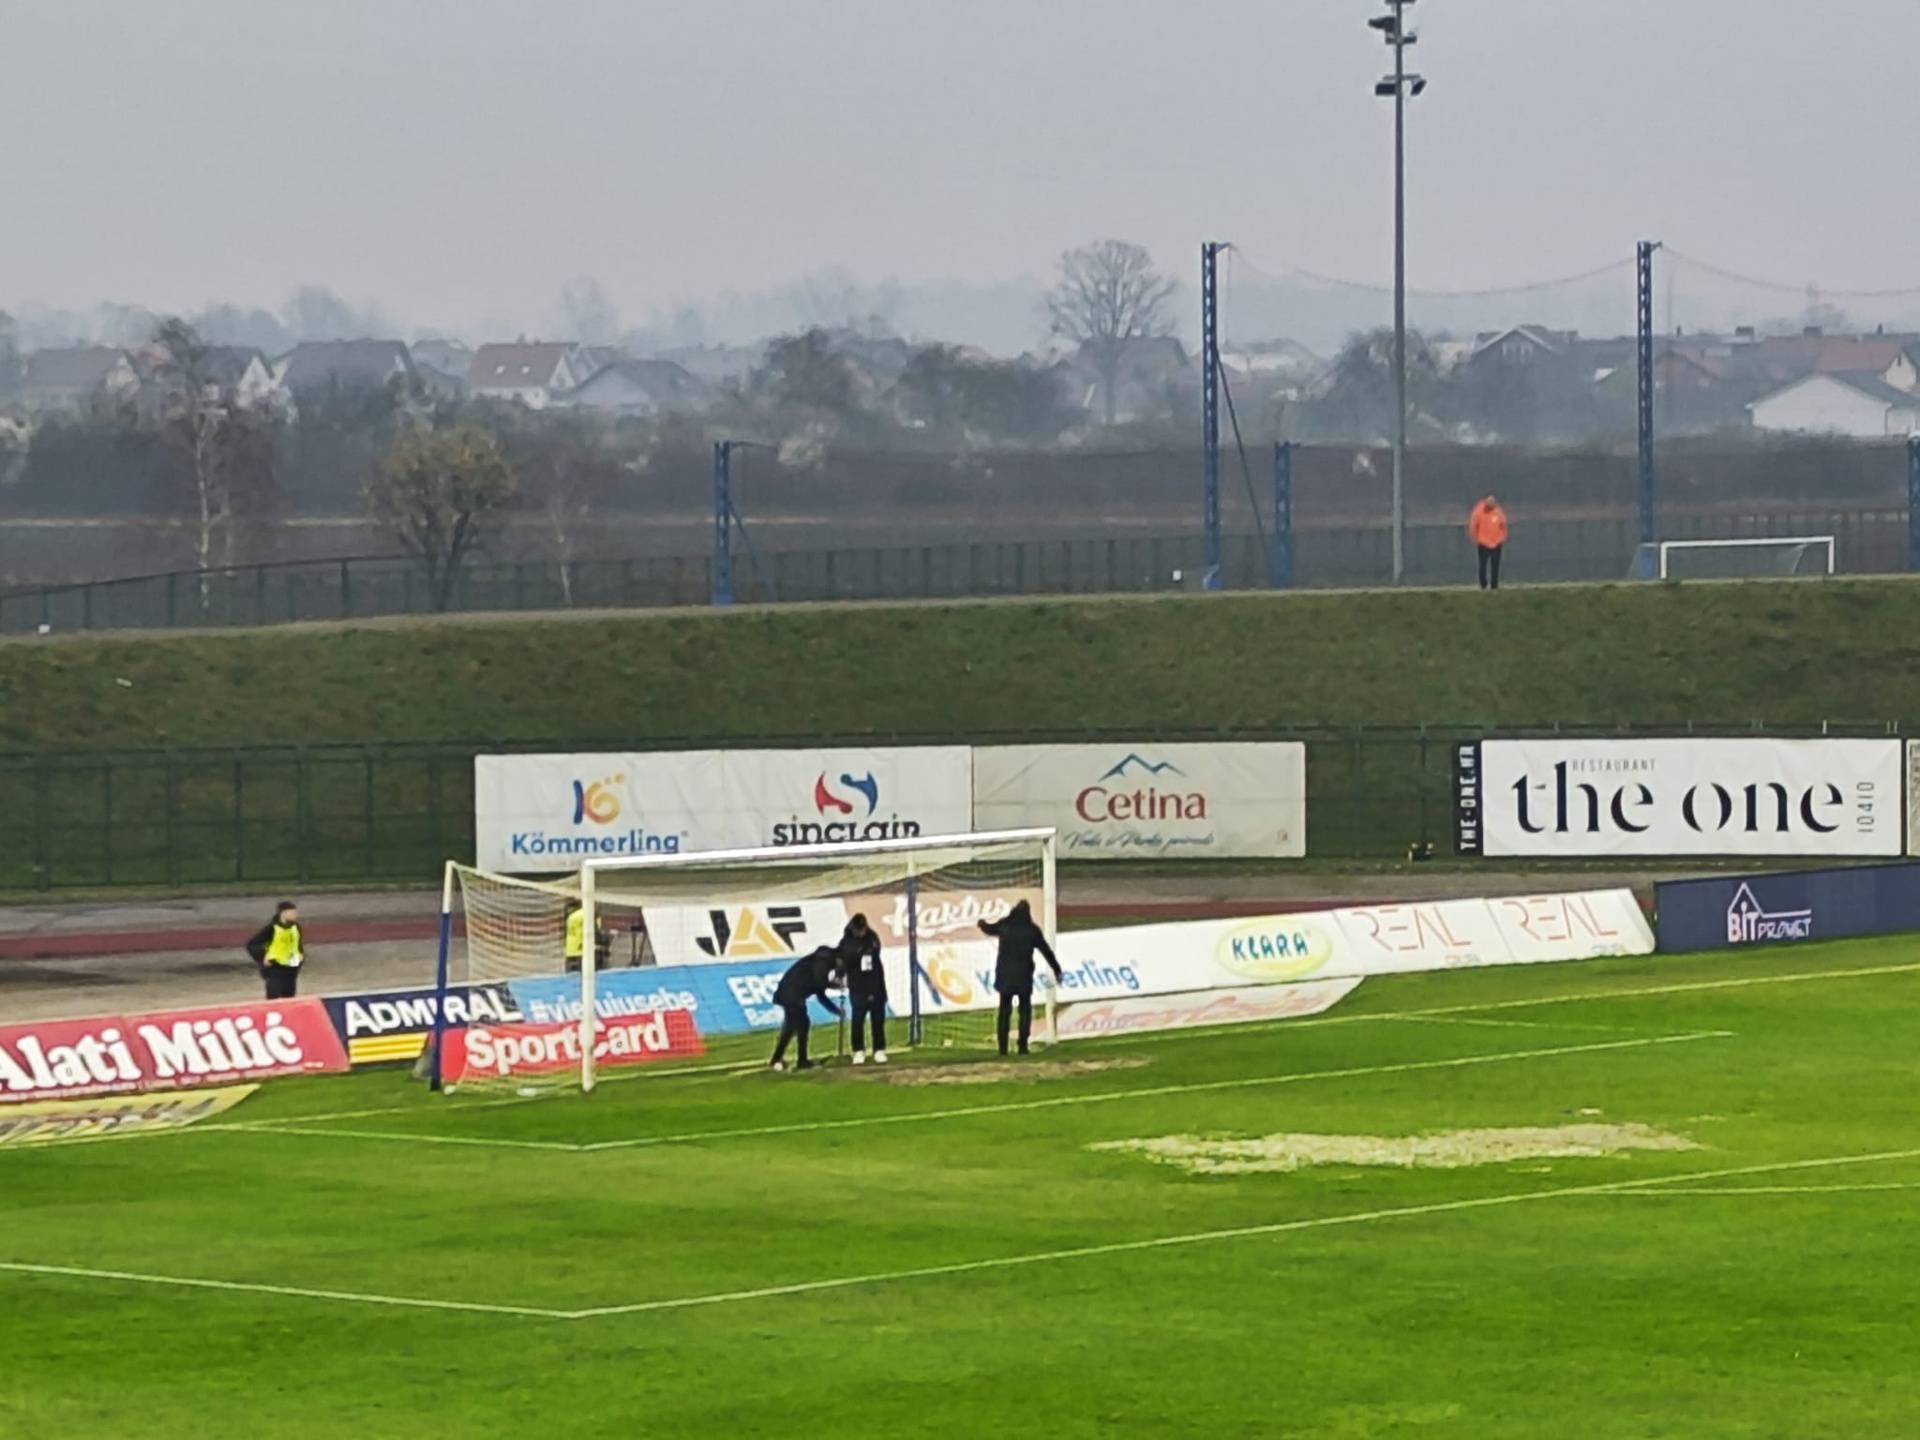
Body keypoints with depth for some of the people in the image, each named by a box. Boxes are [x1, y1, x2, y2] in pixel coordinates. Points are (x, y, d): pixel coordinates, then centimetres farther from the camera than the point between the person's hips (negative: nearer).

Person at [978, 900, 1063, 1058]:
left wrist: (982, 923, 50)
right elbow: (1046, 950, 4)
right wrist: (1056, 969, 15)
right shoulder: (1032, 929, -1)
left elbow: (989, 929, 25)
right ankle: (1022, 1046, -2)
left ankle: (1003, 1047, 2)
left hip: (1005, 975, 2)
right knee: (1025, 1010, 7)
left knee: (1004, 1011, 8)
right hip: (1024, 976, -2)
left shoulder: (1003, 925, 3)